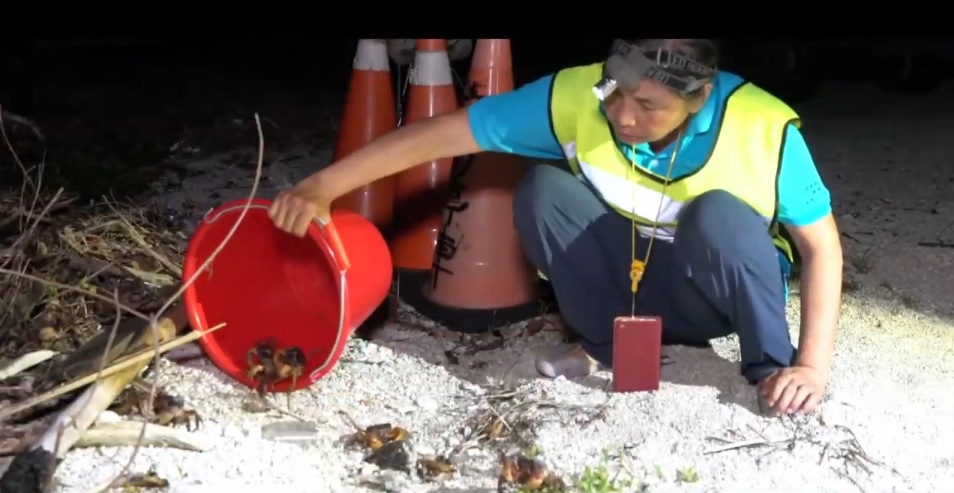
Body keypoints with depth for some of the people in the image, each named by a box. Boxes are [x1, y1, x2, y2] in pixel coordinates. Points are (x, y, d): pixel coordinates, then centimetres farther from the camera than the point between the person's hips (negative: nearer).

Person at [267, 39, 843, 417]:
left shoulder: (762, 129, -29)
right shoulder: (576, 95, -25)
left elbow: (822, 243, -19)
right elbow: (445, 131, -24)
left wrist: (812, 364, -29)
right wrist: (324, 186, -27)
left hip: (722, 294, -2)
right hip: (631, 277, 3)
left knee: (718, 214, -36)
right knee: (544, 189, -24)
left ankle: (771, 363, -12)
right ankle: (610, 340, -5)